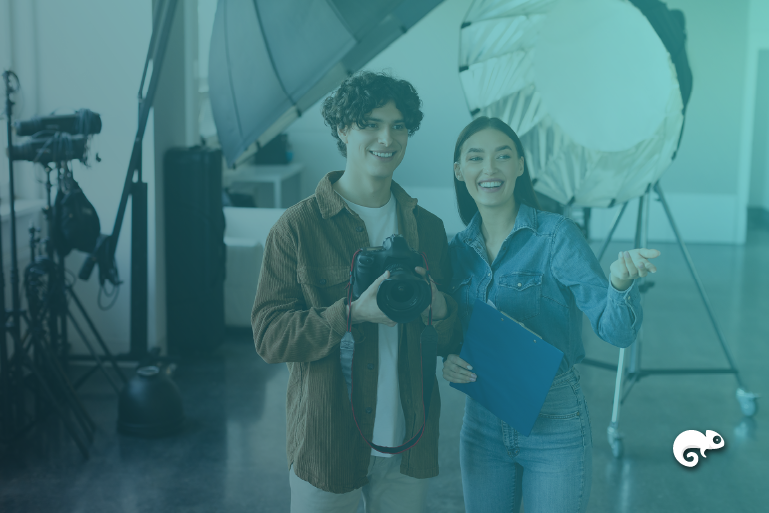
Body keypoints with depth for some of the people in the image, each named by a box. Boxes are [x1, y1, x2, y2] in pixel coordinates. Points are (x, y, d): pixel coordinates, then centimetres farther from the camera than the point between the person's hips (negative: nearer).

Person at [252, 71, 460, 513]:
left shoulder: (427, 228, 8)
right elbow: (269, 336, -12)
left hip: (409, 444, 4)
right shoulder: (299, 226, -6)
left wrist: (438, 308, -13)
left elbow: (450, 342, 10)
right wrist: (352, 313, -25)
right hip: (327, 441, -4)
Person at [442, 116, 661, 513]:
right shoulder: (457, 250, 1)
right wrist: (446, 359, -8)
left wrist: (620, 282, -40)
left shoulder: (556, 236, -13)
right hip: (482, 424, 4)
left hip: (553, 425, -4)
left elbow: (615, 331, -20)